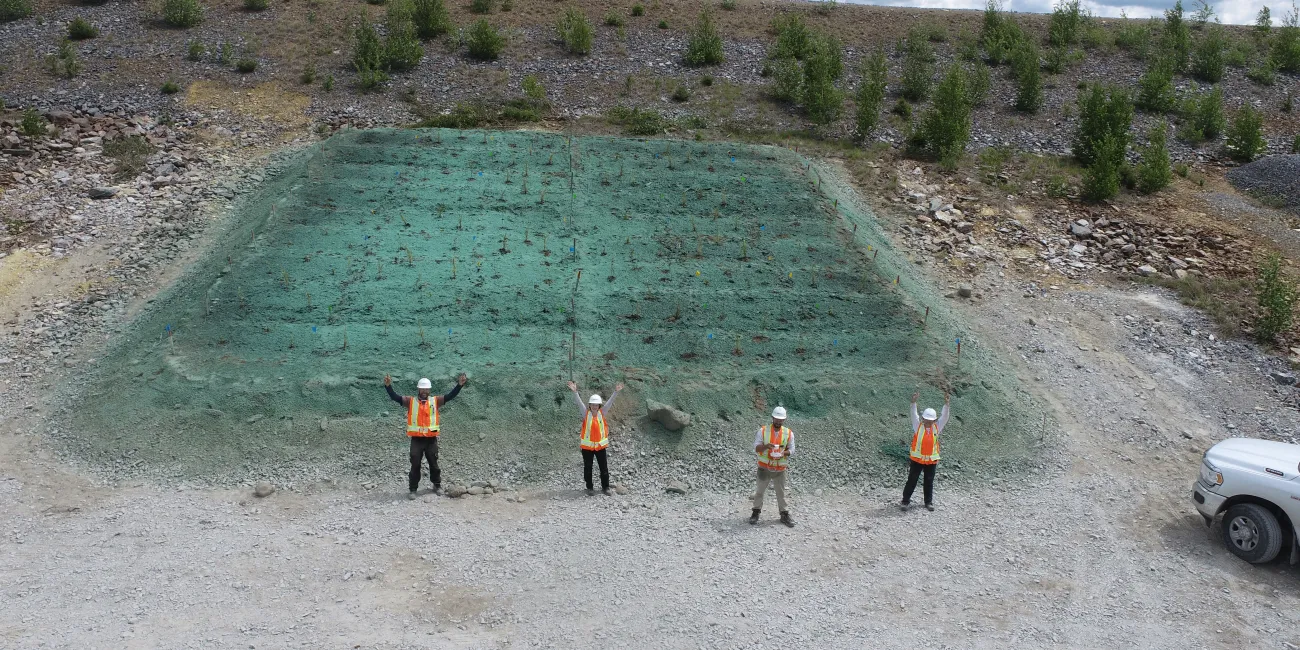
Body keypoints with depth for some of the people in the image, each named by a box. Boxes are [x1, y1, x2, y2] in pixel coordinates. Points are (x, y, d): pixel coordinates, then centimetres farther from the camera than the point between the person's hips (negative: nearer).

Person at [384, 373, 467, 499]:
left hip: (431, 439, 1)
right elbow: (394, 397, -6)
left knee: (433, 464, 12)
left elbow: (450, 396, -3)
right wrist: (388, 386, -22)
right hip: (416, 439, -1)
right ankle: (413, 489, 12)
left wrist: (459, 385, -16)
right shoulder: (410, 401, 1)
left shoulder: (435, 401, 3)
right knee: (415, 465, 3)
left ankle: (437, 485, 30)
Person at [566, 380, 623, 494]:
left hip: (600, 445, 1)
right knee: (587, 468, 7)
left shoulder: (602, 413, 0)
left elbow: (609, 402, -8)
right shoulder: (586, 413, -4)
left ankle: (605, 487, 17)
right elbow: (579, 402, -15)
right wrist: (575, 392, -29)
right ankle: (589, 487, 18)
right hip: (587, 445, -1)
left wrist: (616, 392, -19)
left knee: (604, 467, 5)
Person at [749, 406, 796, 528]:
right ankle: (756, 512, 22)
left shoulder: (789, 433, -3)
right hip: (764, 467, -1)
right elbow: (756, 447, -10)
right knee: (760, 491, 9)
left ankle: (784, 514, 18)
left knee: (781, 492, 8)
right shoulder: (763, 430, -7)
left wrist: (784, 453, -22)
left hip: (780, 469, 1)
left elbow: (792, 449, -1)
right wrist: (766, 446, -30)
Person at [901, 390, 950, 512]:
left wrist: (946, 403, -19)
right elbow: (914, 415, -15)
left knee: (929, 482, 10)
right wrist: (913, 402, -30)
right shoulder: (918, 426, -2)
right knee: (912, 480, 2)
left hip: (931, 460, 2)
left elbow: (944, 416, -6)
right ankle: (906, 501, 9)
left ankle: (929, 502, 21)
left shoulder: (936, 427, 3)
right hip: (917, 459, -2)